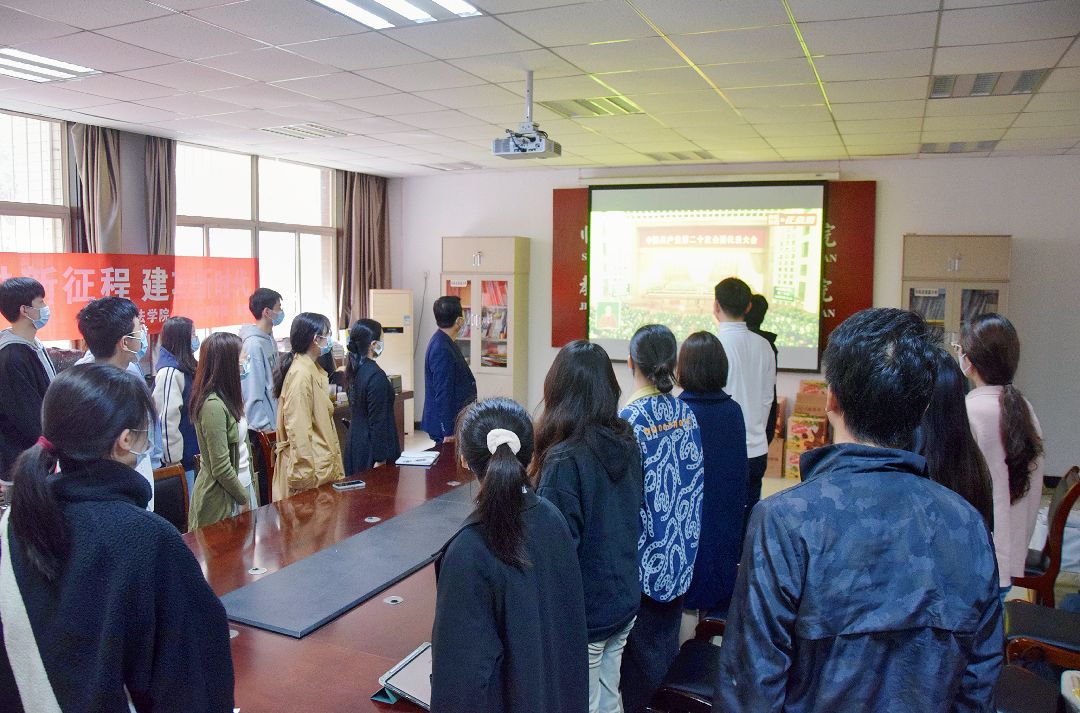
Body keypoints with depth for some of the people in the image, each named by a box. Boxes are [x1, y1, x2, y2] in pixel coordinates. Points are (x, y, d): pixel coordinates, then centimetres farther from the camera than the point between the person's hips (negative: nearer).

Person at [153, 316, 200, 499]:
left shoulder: (185, 367, 13)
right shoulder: (170, 372, -18)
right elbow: (167, 419, -21)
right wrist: (173, 460, -19)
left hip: (191, 455, 10)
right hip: (179, 459, -10)